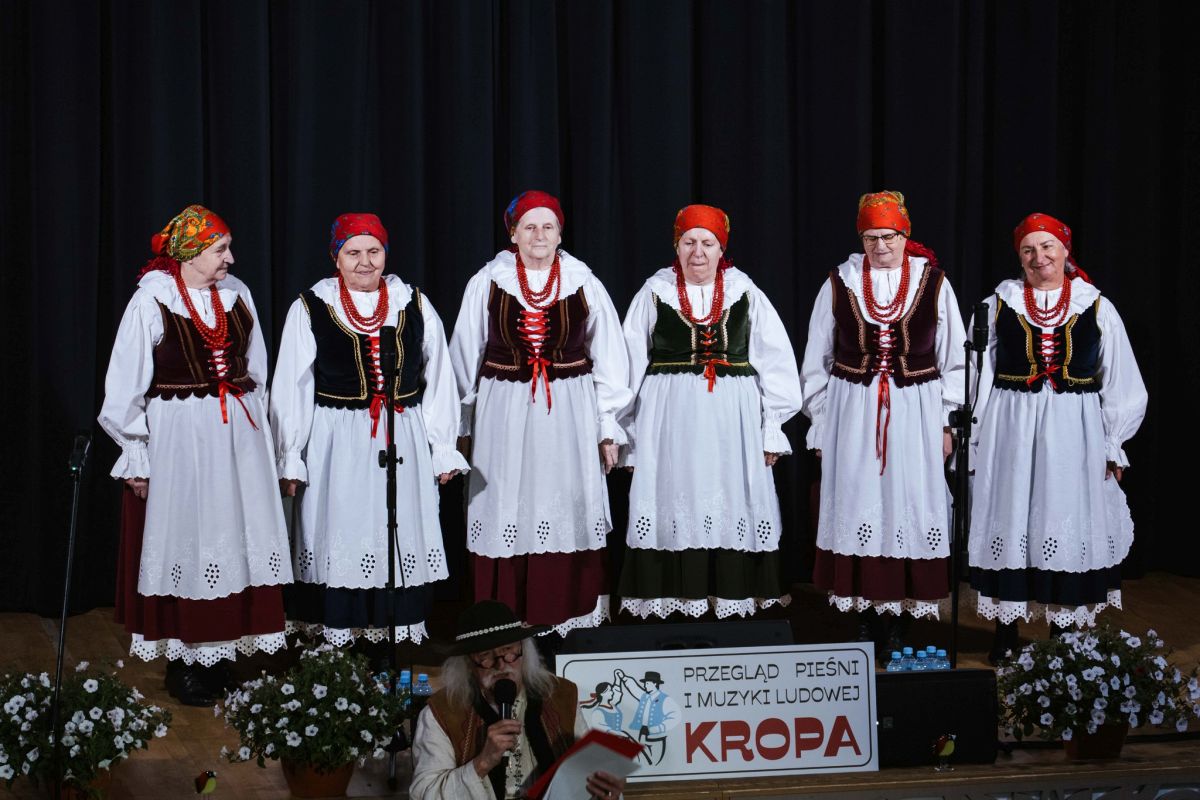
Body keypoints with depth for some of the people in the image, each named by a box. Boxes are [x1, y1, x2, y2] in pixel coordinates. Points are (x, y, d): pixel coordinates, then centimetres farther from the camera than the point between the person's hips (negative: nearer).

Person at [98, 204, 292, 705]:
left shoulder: (236, 295, 5)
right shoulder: (151, 301, -9)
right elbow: (126, 386, -6)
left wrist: (258, 434, 14)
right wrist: (136, 457, -6)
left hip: (238, 436, 5)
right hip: (178, 437, -5)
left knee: (235, 540, 6)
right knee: (184, 542, 1)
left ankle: (215, 652, 18)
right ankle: (182, 662, 11)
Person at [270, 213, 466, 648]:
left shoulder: (414, 305, 7)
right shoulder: (311, 308, 1)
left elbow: (438, 381, 9)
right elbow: (291, 389, 2)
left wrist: (443, 449, 7)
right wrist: (289, 459, 0)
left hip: (403, 443, 2)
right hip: (336, 444, -2)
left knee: (399, 536, 4)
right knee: (341, 537, 1)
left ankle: (398, 626, 14)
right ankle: (337, 638, 8)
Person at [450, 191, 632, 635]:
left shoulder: (584, 284, 4)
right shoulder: (487, 283, 3)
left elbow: (609, 361, 8)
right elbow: (465, 356, 9)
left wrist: (609, 428, 6)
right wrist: (462, 426, 10)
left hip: (570, 414, 0)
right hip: (504, 412, 0)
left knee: (569, 514, 2)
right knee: (509, 515, 1)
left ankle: (571, 619, 12)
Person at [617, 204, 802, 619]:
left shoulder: (745, 294, 5)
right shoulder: (654, 293, 4)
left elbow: (777, 363, 5)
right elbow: (630, 366, 5)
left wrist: (772, 430, 2)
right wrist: (628, 435, 4)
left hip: (732, 420, 1)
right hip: (669, 420, -1)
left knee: (731, 505, 1)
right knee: (676, 506, 1)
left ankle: (732, 597, 8)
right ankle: (676, 599, 7)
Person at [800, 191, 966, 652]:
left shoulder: (933, 283, 2)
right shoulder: (840, 283, 3)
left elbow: (953, 360, 7)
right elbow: (816, 362, 9)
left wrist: (946, 423, 3)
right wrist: (820, 425, 7)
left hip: (914, 415, 0)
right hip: (853, 415, 0)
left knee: (908, 507, 0)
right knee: (858, 506, 1)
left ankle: (898, 621, 9)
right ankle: (865, 618, 10)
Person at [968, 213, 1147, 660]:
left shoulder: (1096, 307, 5)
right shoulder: (999, 304, 6)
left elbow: (1120, 384, 7)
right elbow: (978, 376, 7)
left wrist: (1112, 446, 5)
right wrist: (975, 439, 2)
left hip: (1074, 434, 0)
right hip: (1011, 432, 0)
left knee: (1067, 519, 3)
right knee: (1012, 519, 3)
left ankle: (1066, 627, 14)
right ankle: (1006, 629, 12)